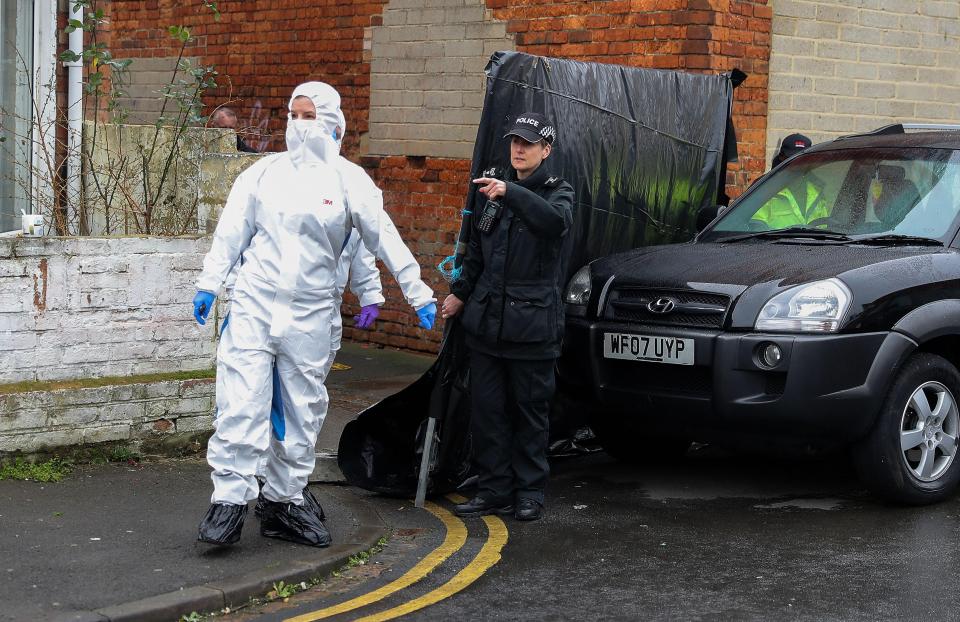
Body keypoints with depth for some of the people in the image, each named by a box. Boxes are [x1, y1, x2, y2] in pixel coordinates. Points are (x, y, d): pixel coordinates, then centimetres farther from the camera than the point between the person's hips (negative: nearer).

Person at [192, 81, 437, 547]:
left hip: (310, 313, 0)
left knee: (303, 412, 6)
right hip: (254, 303, 0)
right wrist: (209, 283, 5)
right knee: (240, 402, -7)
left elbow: (385, 237, 1)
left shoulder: (347, 179, 2)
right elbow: (232, 231, 10)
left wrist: (418, 294, 0)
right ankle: (230, 499, -3)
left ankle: (284, 500, 18)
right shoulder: (265, 172, 7)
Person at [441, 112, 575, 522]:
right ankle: (493, 490, 12)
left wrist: (510, 193, -40)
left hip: (532, 325, -5)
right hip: (486, 320, 5)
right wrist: (460, 293, 22)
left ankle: (529, 492, 11)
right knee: (486, 410, 5)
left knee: (531, 411, 2)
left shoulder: (557, 192, -2)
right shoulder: (493, 190, 14)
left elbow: (556, 220, -29)